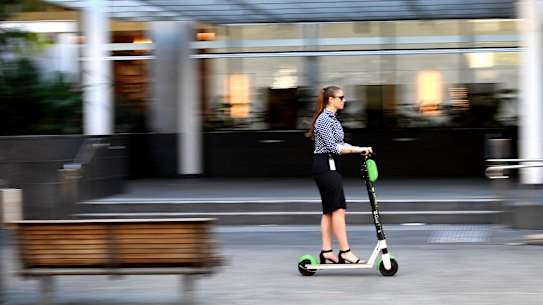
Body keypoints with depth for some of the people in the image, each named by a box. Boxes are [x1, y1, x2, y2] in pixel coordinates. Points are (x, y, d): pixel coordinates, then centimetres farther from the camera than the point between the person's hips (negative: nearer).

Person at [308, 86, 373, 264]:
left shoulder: (332, 119, 17)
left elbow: (339, 144, 18)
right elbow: (333, 147, -21)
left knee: (329, 210, 9)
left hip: (330, 166, 10)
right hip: (325, 167, -10)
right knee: (338, 209, -11)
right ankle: (345, 252, -11)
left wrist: (359, 149, 5)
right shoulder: (324, 119, -15)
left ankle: (326, 251, 10)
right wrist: (357, 149, -22)